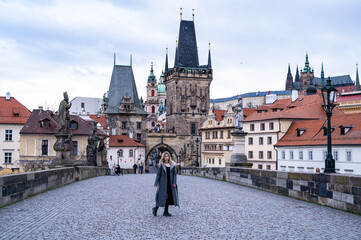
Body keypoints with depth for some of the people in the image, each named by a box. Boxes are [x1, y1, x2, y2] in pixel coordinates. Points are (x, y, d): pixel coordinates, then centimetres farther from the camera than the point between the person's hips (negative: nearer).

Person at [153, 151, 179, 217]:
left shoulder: (172, 165, 7)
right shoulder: (161, 165, -1)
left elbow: (174, 174, 7)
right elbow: (158, 174, -1)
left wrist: (174, 183, -3)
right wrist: (156, 183, -5)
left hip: (170, 183, 4)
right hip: (163, 182, -4)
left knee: (169, 197, 4)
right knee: (162, 196, -4)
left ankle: (166, 212, 12)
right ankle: (155, 208, 15)